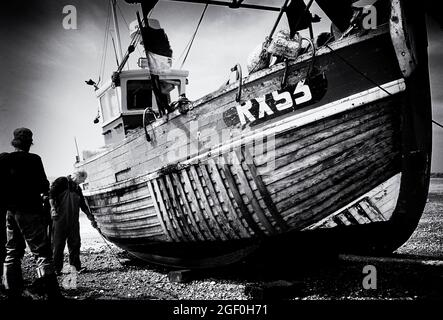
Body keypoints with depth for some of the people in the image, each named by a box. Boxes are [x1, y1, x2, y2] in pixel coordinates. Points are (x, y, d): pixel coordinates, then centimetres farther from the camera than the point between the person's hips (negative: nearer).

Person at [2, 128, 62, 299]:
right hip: (29, 212, -5)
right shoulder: (33, 160, -7)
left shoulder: (4, 159, 6)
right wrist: (46, 190, 12)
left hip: (9, 212, 5)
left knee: (12, 253, 13)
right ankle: (52, 294, -10)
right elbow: (43, 186, -9)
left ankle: (13, 293, 15)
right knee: (42, 253, -5)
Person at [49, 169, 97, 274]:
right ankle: (56, 268, 5)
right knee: (58, 243, -2)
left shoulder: (77, 188, 20)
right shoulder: (61, 181, 0)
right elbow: (51, 193, -10)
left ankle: (76, 266, 12)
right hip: (60, 218, -6)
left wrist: (91, 217, 20)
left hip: (73, 220, 6)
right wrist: (53, 208, -20)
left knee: (75, 243, 5)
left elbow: (83, 205, 23)